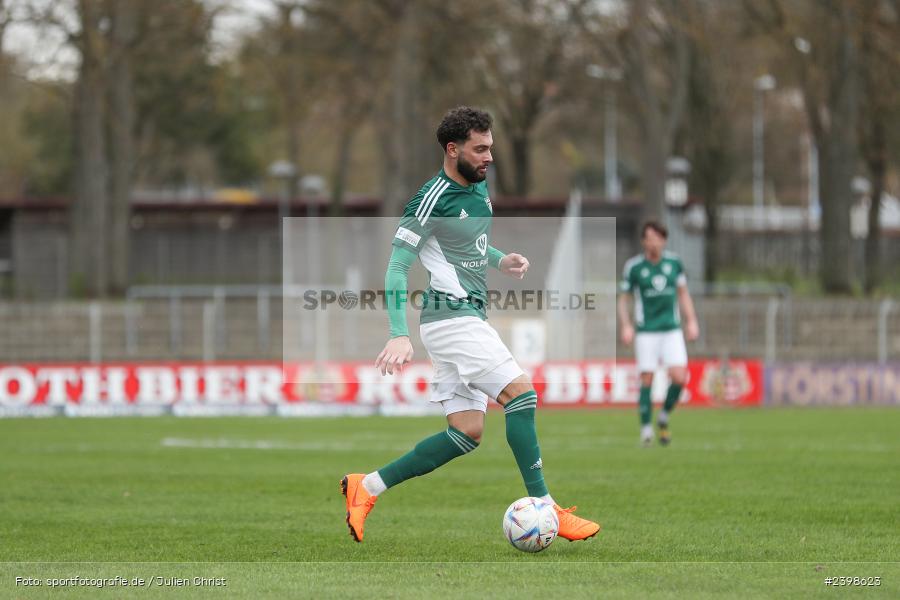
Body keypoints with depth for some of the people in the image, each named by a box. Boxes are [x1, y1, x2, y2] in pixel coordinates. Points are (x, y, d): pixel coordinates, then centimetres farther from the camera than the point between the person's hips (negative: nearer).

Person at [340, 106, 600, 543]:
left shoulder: (478, 188, 14)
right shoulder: (434, 199, -13)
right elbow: (397, 267, -15)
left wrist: (501, 261, 8)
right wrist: (399, 335, -24)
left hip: (467, 318, 10)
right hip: (451, 315, -10)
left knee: (466, 432, 5)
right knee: (520, 391, -17)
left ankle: (366, 487, 11)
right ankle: (544, 508, -14)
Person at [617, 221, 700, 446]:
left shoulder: (674, 262, 5)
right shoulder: (633, 266, -3)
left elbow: (683, 293, 15)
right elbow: (623, 299, 4)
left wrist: (692, 321, 7)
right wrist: (626, 326, -8)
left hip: (672, 330, 2)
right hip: (646, 332, -2)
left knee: (679, 378, -10)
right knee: (647, 380, -5)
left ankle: (664, 418, 14)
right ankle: (646, 429, 6)